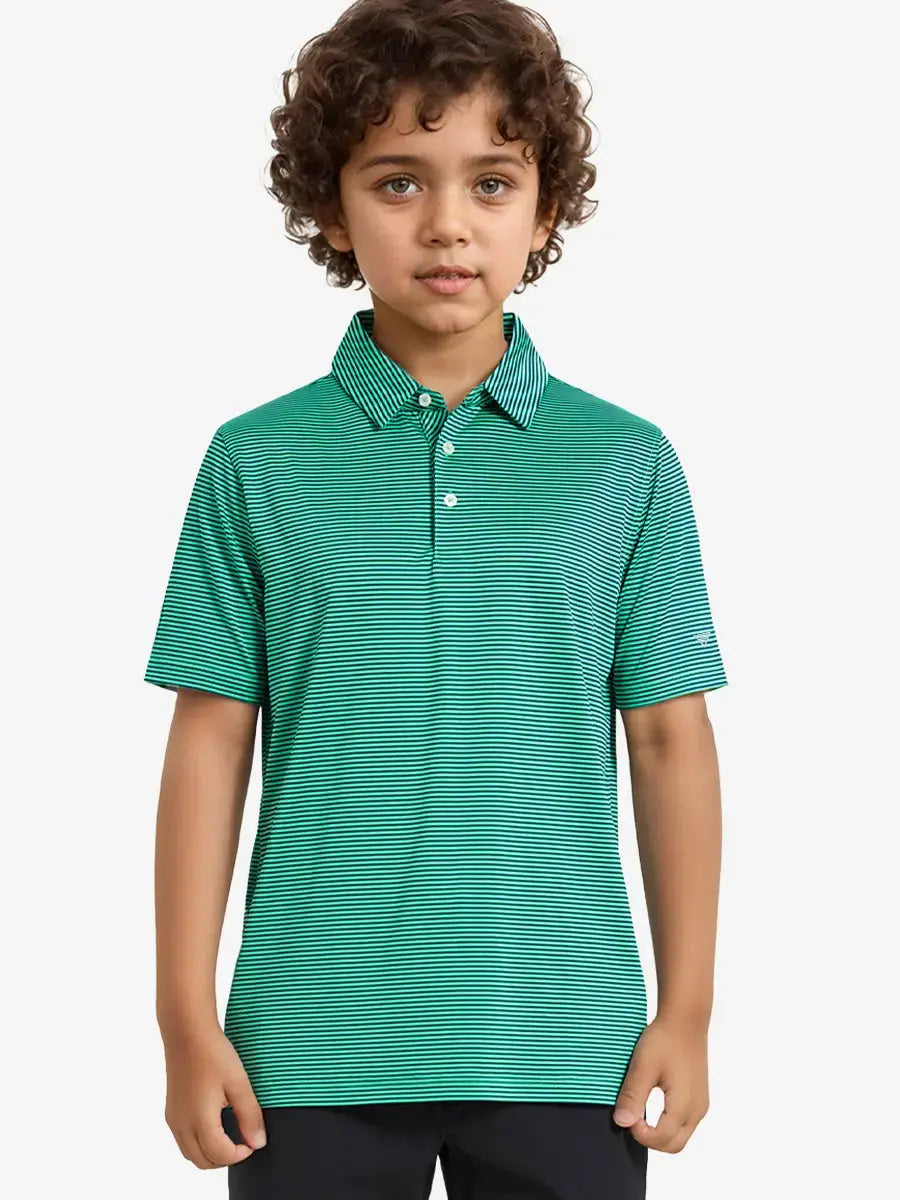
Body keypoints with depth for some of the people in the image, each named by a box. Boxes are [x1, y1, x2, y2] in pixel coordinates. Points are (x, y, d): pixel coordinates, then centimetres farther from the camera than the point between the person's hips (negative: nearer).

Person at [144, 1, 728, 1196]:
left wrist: (686, 1012, 3)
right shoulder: (257, 462, -1)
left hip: (566, 1046, 1)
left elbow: (671, 744, 3)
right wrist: (188, 1019, 0)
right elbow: (212, 743, 1)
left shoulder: (625, 465, 0)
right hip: (314, 1049, 0)